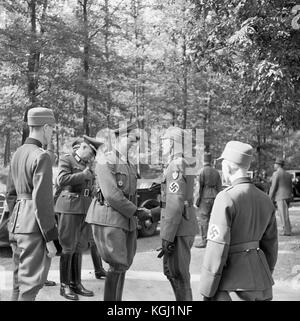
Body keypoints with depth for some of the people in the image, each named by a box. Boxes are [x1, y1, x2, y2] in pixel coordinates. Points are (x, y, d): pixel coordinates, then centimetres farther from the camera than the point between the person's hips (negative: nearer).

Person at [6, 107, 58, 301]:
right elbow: (42, 200, -21)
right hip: (34, 228, -9)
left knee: (20, 280, 18)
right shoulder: (42, 156, -16)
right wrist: (50, 238, -17)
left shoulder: (18, 154, 12)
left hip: (17, 225, 9)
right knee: (30, 283, -2)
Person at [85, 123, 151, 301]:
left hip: (127, 220, 8)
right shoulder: (105, 161, -8)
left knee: (124, 265, 11)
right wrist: (136, 212, -13)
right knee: (118, 266, -7)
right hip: (109, 219, -7)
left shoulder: (131, 166, 16)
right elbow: (111, 194, -17)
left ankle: (117, 298, 24)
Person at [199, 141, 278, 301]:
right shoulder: (265, 199, 6)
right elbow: (270, 245, 13)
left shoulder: (226, 198, -16)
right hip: (260, 282, 7)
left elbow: (217, 248, -18)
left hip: (234, 286, -7)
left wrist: (206, 291, -11)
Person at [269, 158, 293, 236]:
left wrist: (269, 199, -7)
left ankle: (287, 231, -3)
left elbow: (273, 187, -13)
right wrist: (289, 199, 21)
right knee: (283, 214, 16)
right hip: (287, 197, 8)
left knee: (284, 214, -4)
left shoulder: (276, 174, -9)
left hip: (281, 197, -8)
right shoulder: (288, 174, 15)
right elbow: (291, 188, 15)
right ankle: (286, 229, 15)